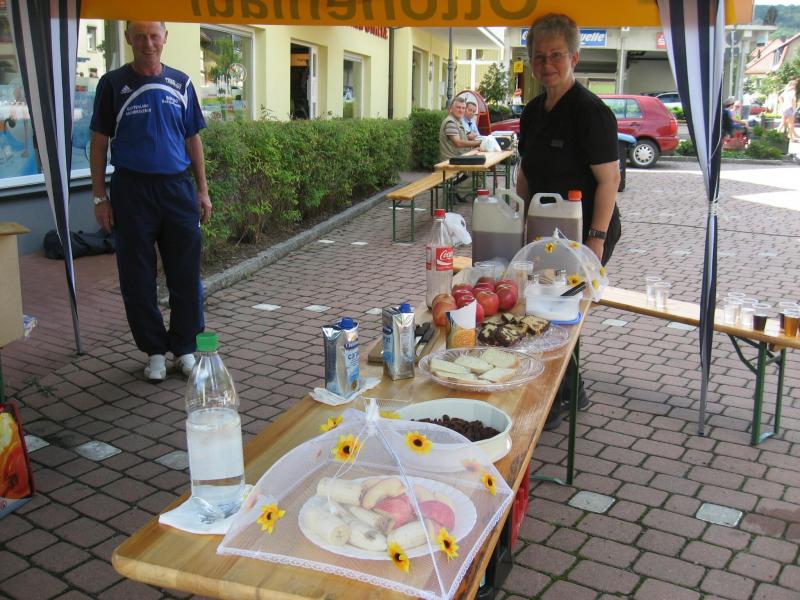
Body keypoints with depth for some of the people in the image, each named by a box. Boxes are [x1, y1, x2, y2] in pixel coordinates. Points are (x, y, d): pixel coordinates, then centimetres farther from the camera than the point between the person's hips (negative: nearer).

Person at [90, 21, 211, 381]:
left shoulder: (180, 83, 8)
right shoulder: (113, 84, 1)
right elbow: (99, 142, 3)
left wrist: (202, 191, 7)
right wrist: (99, 197, -2)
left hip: (177, 187, 2)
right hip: (131, 190, -1)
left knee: (186, 274, 3)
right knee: (138, 278, 4)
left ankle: (184, 348, 17)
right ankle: (155, 350, 19)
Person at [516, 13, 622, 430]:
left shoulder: (589, 112, -16)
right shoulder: (534, 112, 10)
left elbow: (609, 179, -18)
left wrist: (596, 238, -22)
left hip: (583, 233, -9)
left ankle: (556, 401, 13)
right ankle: (572, 392, 31)